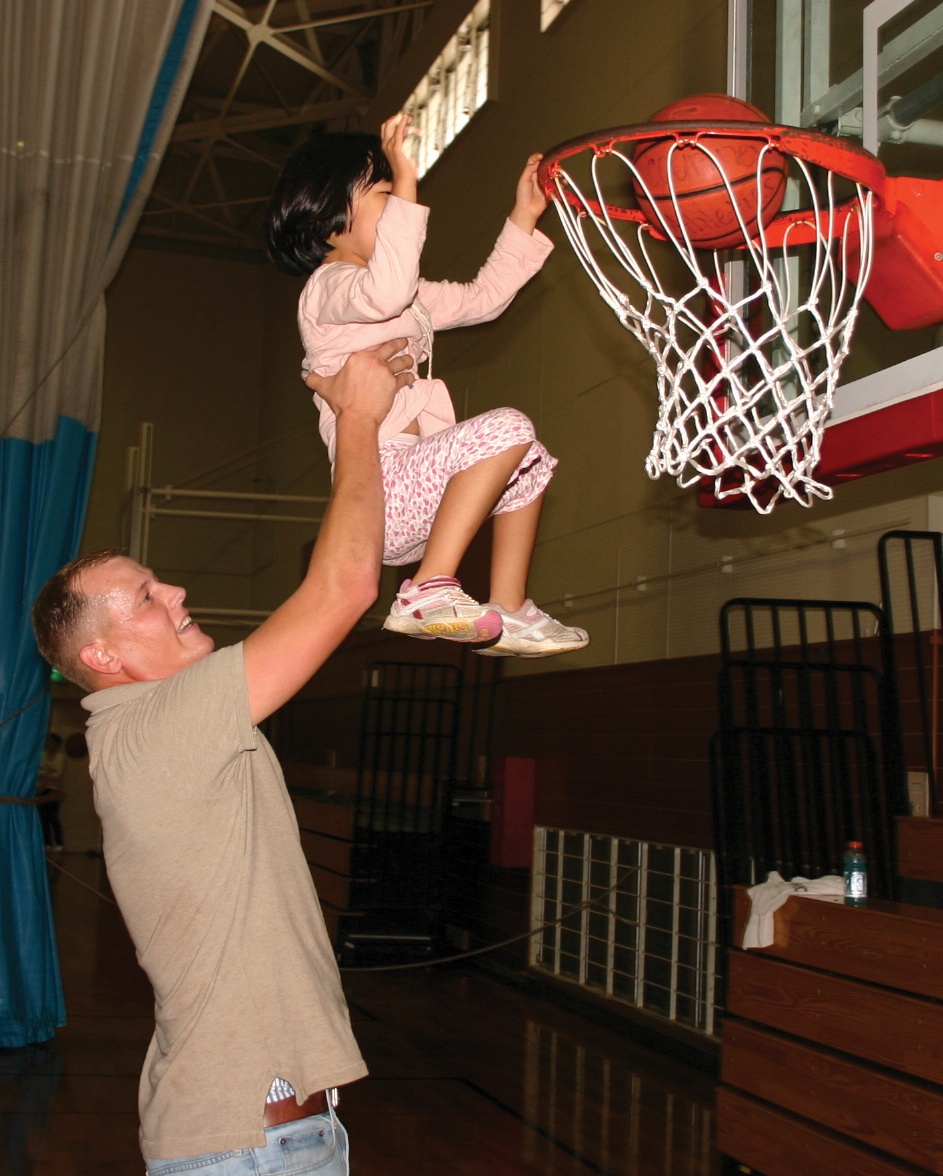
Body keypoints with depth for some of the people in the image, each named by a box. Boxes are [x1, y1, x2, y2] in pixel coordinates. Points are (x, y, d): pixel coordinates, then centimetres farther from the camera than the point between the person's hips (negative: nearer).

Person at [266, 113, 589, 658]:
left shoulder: (409, 299, 26)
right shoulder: (328, 287, -7)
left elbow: (482, 297, 32)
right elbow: (385, 291, -30)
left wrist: (524, 219, 29)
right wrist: (405, 186, -32)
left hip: (410, 500, 11)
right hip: (379, 483, -11)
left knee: (530, 464, 25)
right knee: (507, 430, -24)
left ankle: (509, 610, 14)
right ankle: (430, 591, -27)